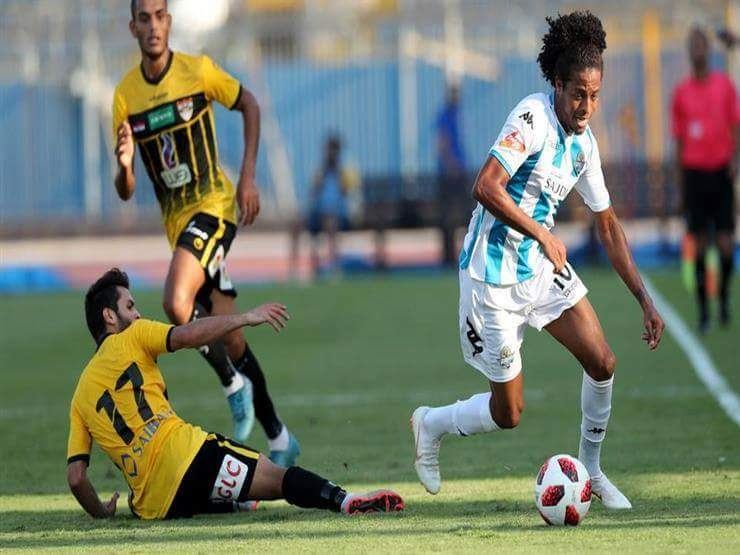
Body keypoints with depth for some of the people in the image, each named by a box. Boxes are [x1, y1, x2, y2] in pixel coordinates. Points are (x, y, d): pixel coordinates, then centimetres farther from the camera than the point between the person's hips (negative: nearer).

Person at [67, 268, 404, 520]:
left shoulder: (80, 398, 20)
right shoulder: (130, 339, 9)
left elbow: (75, 478, 12)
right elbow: (187, 335, -8)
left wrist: (101, 513, 25)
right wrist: (246, 318, -1)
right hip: (184, 455, -5)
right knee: (278, 478, -13)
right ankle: (345, 502, -36)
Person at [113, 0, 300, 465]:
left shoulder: (198, 71, -8)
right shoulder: (126, 95, 1)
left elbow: (249, 105, 9)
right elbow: (126, 192, 4)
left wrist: (249, 177, -1)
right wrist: (125, 166, -21)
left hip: (215, 204, -4)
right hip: (176, 218, 4)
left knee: (177, 302, -29)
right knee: (230, 340, 6)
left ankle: (235, 385, -6)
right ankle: (279, 439, 19)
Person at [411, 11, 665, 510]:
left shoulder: (584, 143, 5)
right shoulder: (534, 118, -20)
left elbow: (608, 226, 14)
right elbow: (486, 188, -30)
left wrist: (645, 300, 11)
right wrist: (543, 235, -23)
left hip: (544, 268, 7)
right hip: (494, 277, -7)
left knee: (602, 362, -3)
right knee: (509, 413, 0)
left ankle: (592, 469, 18)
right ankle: (430, 425, 29)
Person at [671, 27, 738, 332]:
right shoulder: (681, 91, 5)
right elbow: (679, 138, 9)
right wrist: (681, 178, 6)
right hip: (694, 171, 0)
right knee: (700, 244, -1)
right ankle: (703, 310, 4)